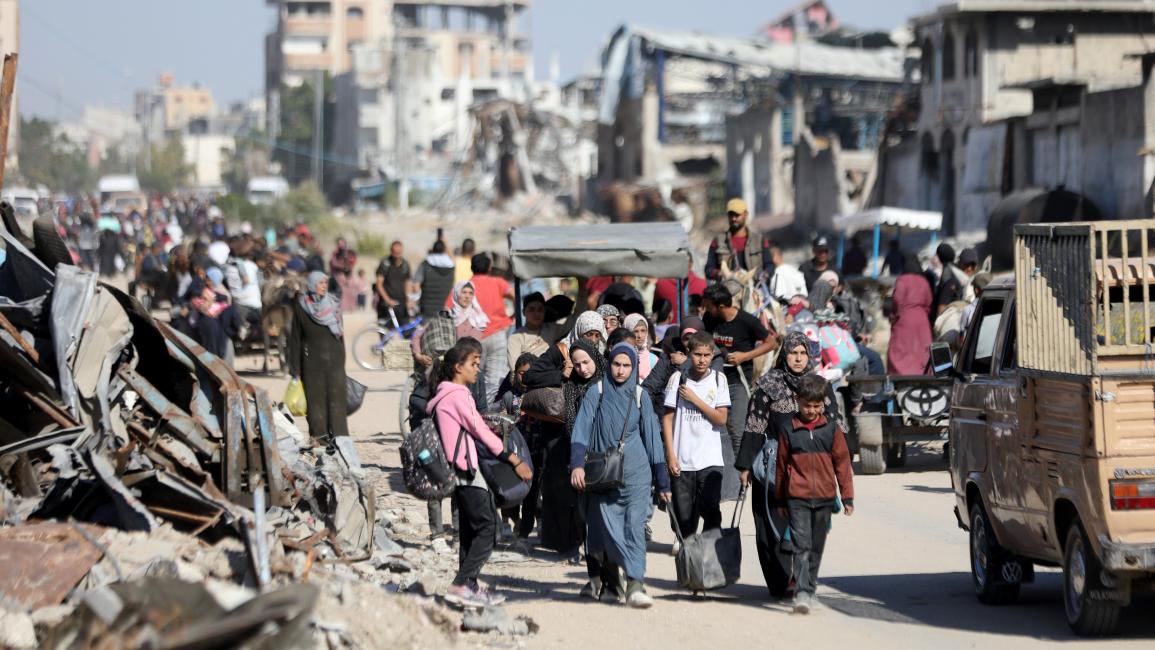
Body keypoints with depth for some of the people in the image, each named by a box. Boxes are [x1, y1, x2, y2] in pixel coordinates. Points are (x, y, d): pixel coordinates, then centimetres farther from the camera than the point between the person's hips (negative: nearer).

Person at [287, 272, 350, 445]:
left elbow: (340, 334, 14)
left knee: (336, 394, -6)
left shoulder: (333, 304, 9)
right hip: (312, 360, -2)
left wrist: (342, 360, 9)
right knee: (316, 396, -4)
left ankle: (337, 433, -7)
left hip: (334, 358, 2)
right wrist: (295, 368, -1)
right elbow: (295, 338, 2)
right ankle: (319, 433, -2)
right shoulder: (301, 307, 2)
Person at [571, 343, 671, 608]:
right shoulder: (596, 393, 5)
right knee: (607, 528, 2)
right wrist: (577, 464, -18)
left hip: (635, 472, 0)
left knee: (634, 525, -13)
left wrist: (662, 482, 12)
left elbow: (652, 437, 12)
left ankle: (635, 586, -21)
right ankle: (609, 583, 14)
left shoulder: (640, 396, 9)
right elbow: (582, 430, -2)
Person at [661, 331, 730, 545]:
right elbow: (667, 418, 3)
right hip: (682, 460, 0)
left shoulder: (718, 379, 4)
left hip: (710, 460, 0)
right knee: (683, 514, 3)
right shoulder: (678, 378, 2)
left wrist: (695, 399, -8)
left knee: (711, 509, -11)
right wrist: (670, 455, -2)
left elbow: (721, 418, -2)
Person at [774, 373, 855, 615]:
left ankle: (810, 588, 22)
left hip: (824, 497, 2)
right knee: (800, 545, -11)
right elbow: (782, 465, 11)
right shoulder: (788, 431, 3)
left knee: (817, 546, 10)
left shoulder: (832, 429, 5)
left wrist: (847, 496, 6)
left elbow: (842, 463, 8)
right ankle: (802, 592, -17)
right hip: (797, 497, -2)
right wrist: (780, 499, 14)